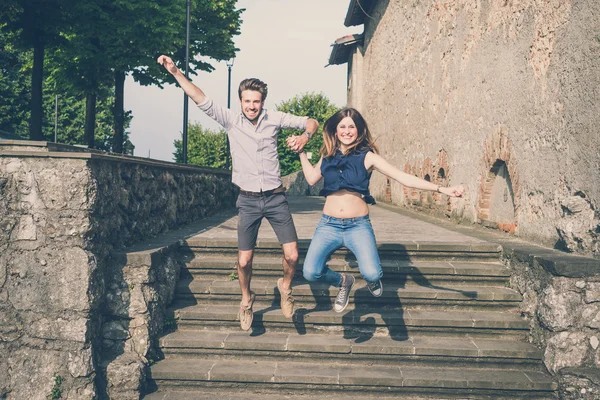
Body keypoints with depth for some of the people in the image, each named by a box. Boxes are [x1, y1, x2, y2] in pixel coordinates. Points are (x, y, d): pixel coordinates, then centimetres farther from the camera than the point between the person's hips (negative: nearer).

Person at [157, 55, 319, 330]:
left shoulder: (273, 119, -1)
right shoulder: (231, 120, -2)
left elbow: (311, 122, 5)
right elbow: (201, 100, -10)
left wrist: (304, 136, -17)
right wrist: (175, 72, -19)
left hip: (275, 198, 0)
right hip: (248, 200, 0)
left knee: (292, 255, -5)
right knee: (244, 260, 0)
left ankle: (285, 287, 27)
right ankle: (246, 300, 29)